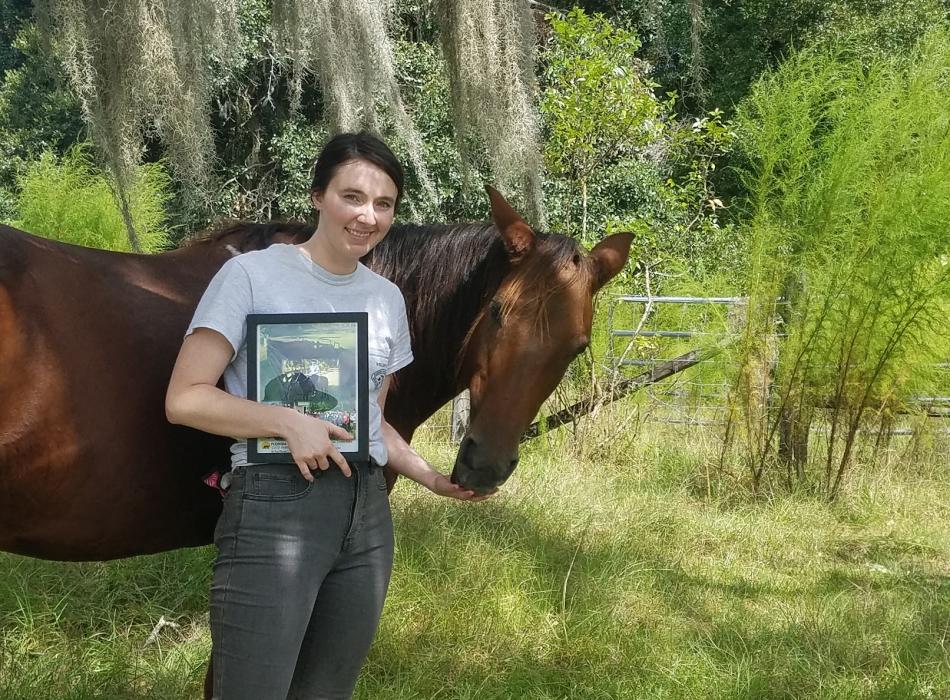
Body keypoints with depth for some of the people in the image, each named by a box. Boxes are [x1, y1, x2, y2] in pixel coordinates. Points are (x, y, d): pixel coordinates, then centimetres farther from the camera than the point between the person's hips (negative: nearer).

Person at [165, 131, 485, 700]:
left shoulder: (388, 298, 12)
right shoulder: (252, 274, -6)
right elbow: (185, 399, -9)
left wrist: (433, 478, 7)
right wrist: (287, 421, -20)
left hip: (368, 512, 6)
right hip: (275, 506, -6)